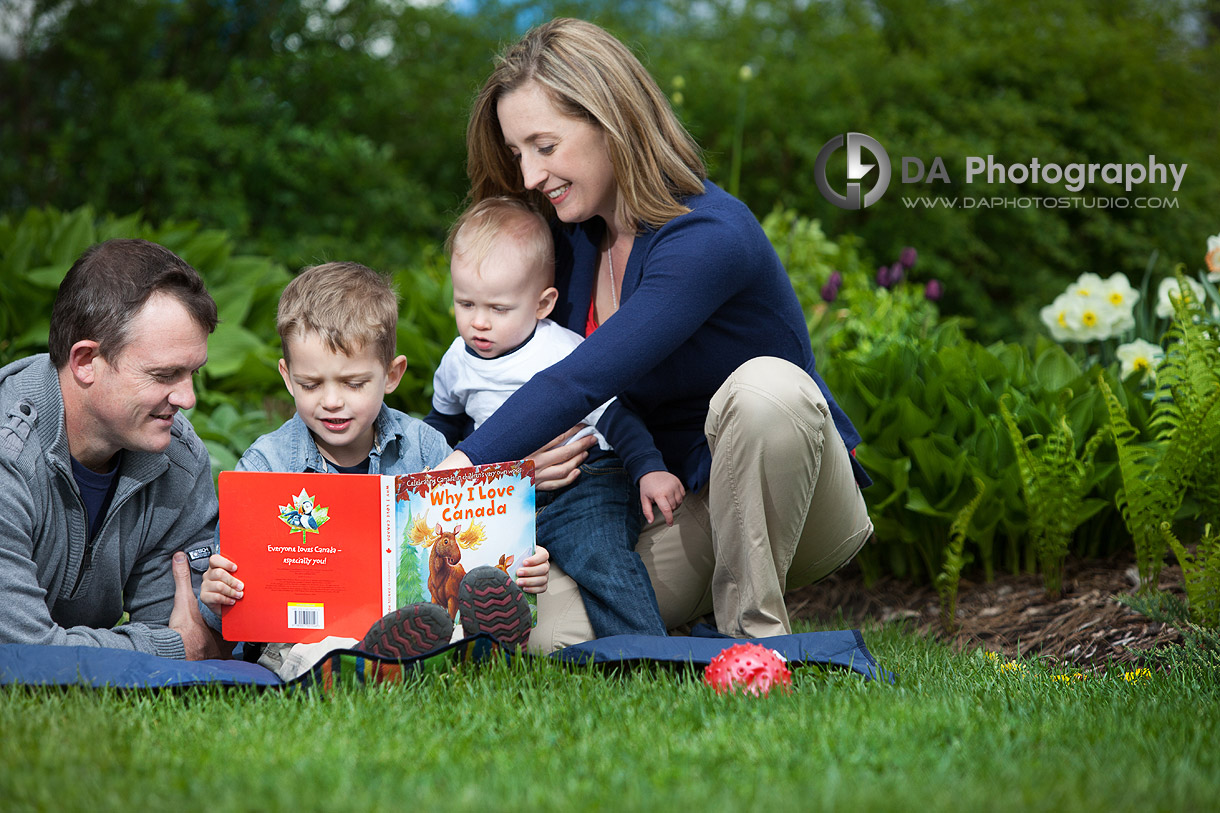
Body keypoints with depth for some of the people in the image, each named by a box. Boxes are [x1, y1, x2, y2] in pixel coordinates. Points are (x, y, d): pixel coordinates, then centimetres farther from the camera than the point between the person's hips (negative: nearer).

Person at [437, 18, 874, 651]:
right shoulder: (574, 239, 1)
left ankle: (754, 632, -20)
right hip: (674, 508, 6)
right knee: (547, 635, -20)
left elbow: (581, 383, -35)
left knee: (765, 387, -39)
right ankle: (701, 622, 11)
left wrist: (459, 469, -42)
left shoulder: (708, 237, -25)